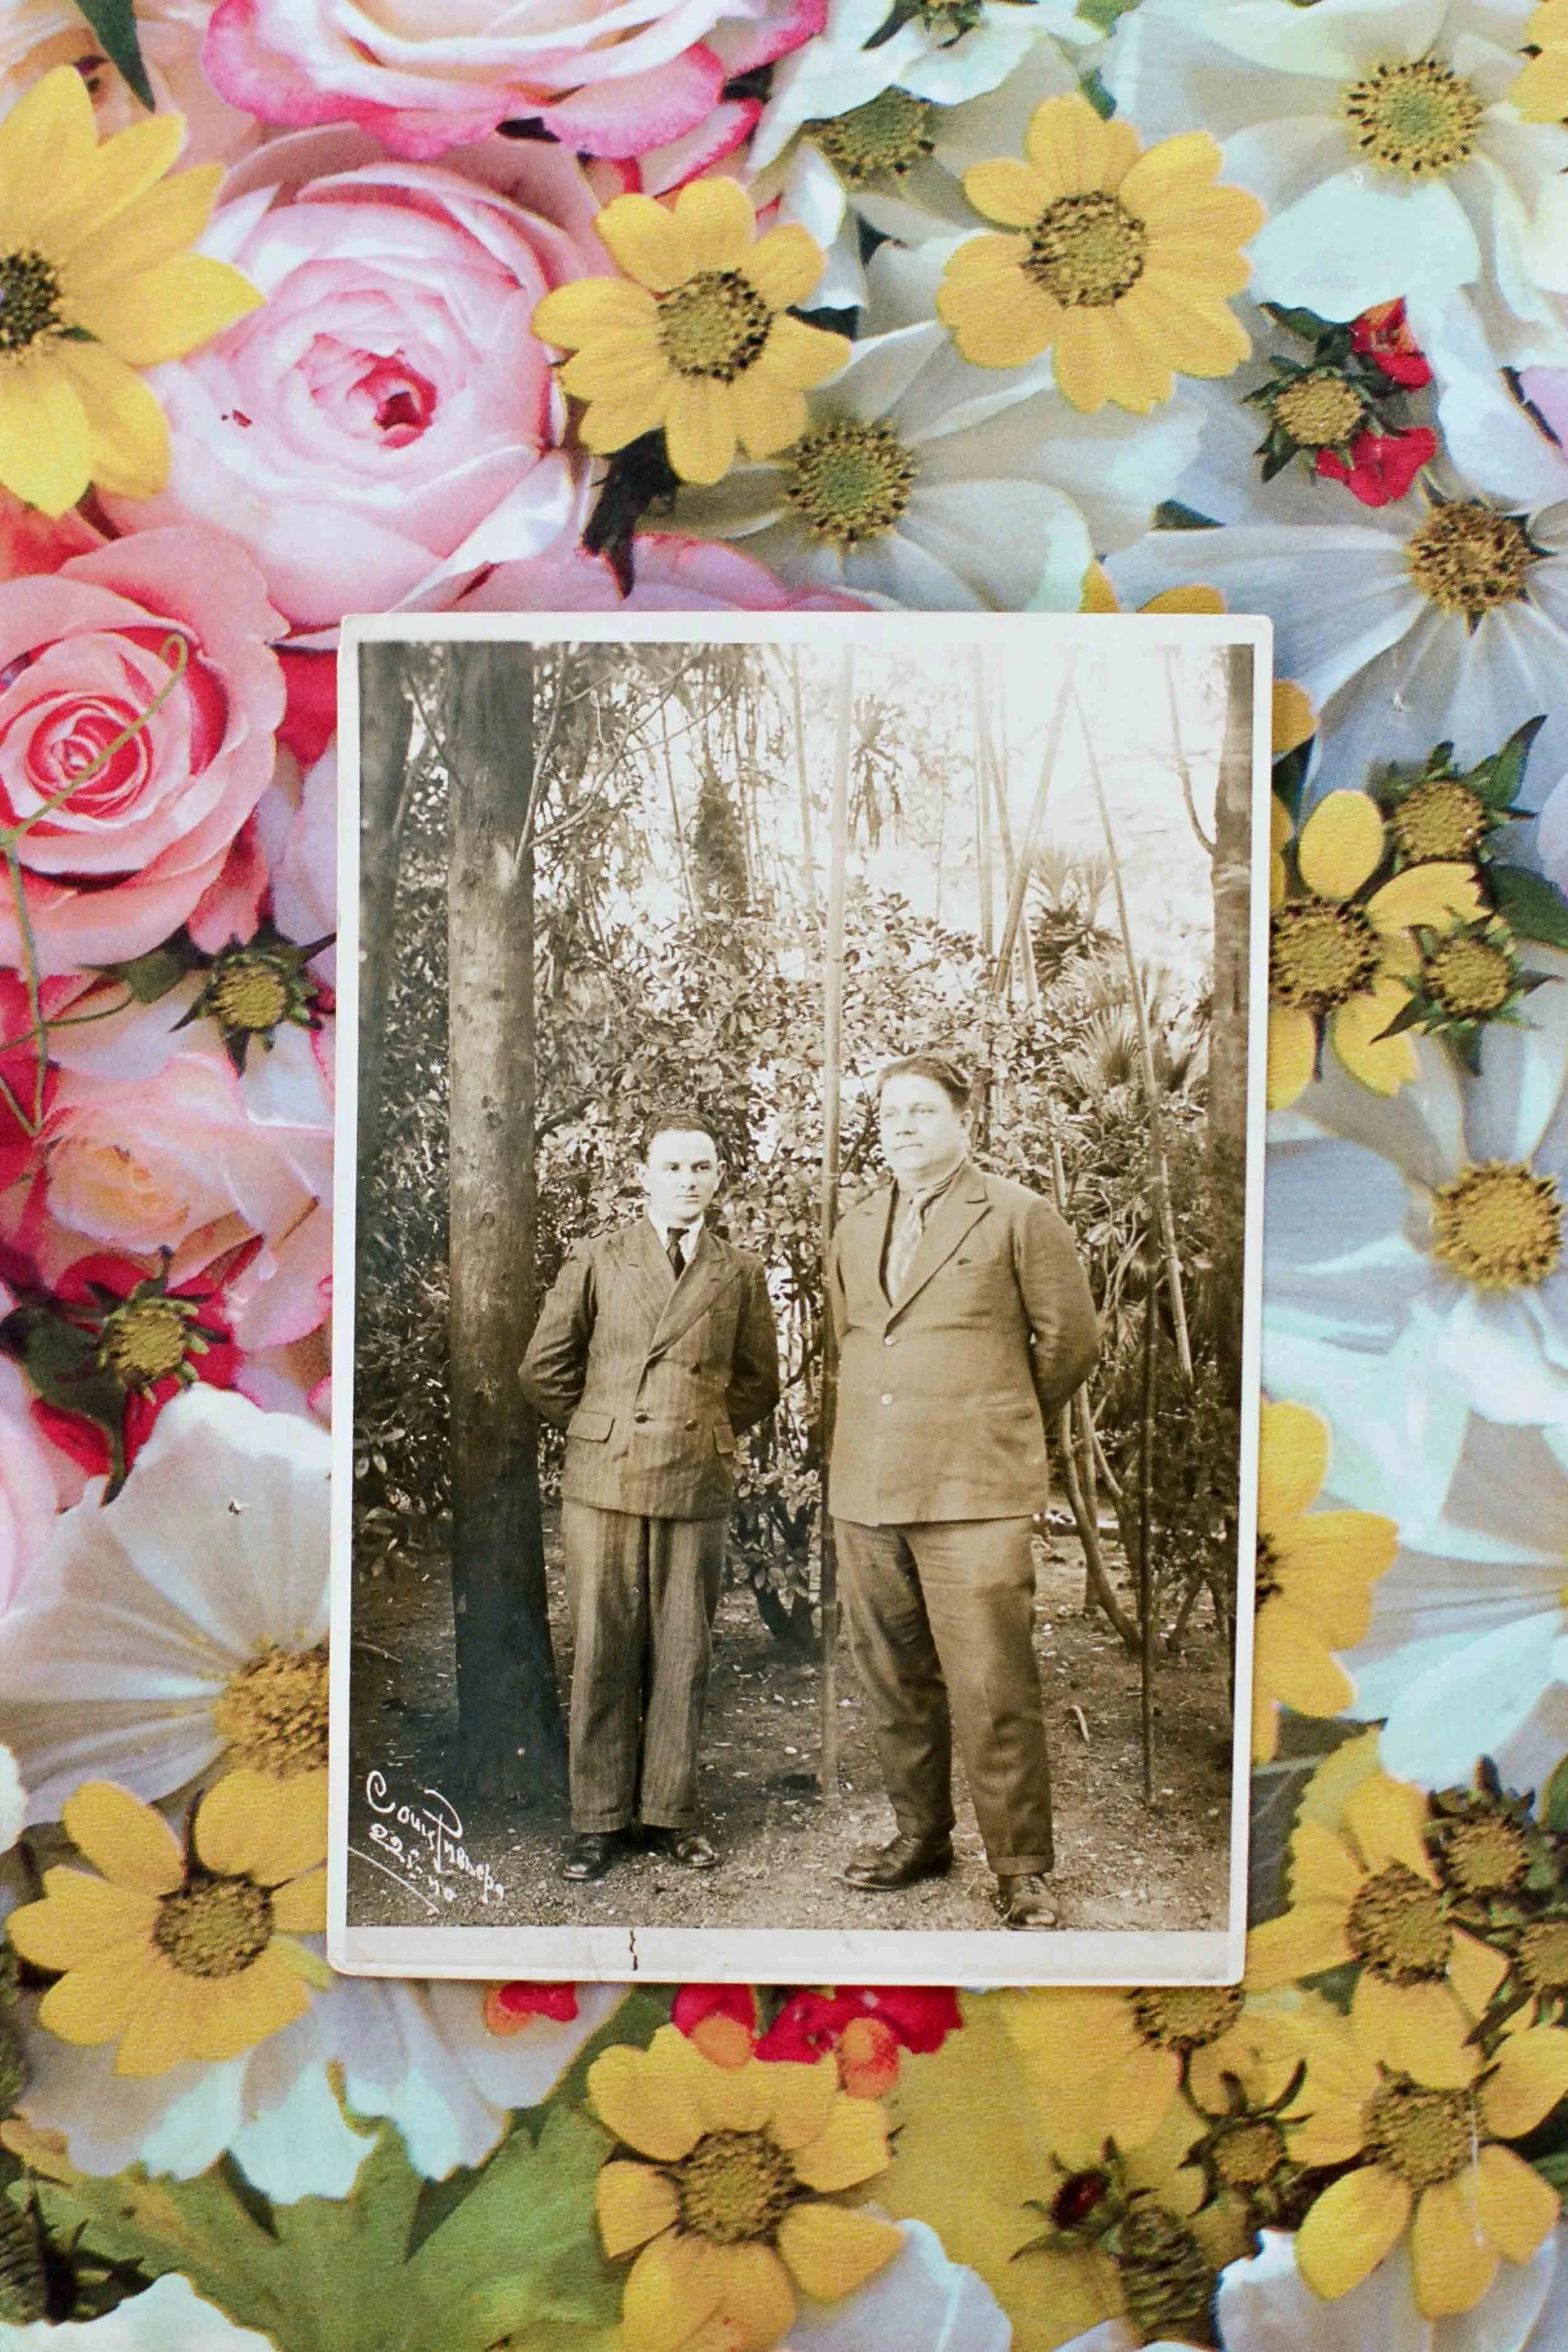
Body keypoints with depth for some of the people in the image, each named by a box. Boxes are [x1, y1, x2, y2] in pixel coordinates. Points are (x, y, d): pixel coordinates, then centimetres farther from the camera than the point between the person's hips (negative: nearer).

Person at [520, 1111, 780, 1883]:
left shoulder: (740, 1272, 9)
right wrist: (605, 1430, 7)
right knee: (602, 1655, 2)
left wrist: (706, 1432, 9)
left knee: (682, 1656, 6)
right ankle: (598, 1819, 13)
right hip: (603, 1483, -1)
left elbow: (759, 1382, 17)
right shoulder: (596, 1261, 5)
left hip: (697, 1486, 1)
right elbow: (544, 1368, 8)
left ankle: (669, 1813, 18)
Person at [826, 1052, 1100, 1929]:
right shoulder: (856, 1231, 17)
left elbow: (1072, 1338, 3)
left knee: (993, 1689, -6)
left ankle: (1023, 1870, 5)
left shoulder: (1020, 1216, 0)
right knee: (895, 1682, 12)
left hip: (974, 1493, -5)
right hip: (867, 1490, 6)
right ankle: (921, 1835, 27)